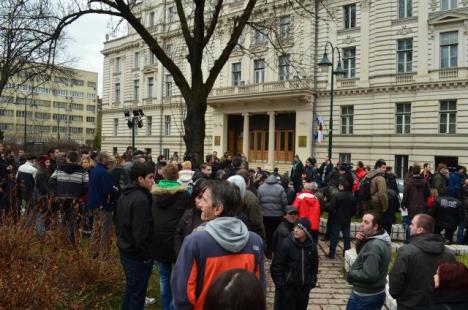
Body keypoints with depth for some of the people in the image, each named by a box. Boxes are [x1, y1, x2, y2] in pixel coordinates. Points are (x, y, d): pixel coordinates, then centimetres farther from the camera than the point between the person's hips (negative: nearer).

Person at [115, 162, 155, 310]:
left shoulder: (124, 195, 7)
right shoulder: (141, 199, -24)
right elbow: (141, 233, -26)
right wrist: (147, 254, -15)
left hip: (125, 250, 9)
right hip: (137, 254, -9)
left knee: (130, 288, 24)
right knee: (137, 293, 5)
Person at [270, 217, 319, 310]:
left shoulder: (312, 246, -1)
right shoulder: (286, 243, -15)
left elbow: (314, 266, 13)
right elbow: (276, 267, -12)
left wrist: (312, 282, 7)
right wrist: (280, 284, -13)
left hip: (304, 288, 5)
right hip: (287, 288, -4)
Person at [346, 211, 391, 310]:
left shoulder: (374, 245, -27)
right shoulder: (380, 239, 3)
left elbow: (369, 275, -31)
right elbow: (362, 254, 15)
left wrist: (351, 273, -15)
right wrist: (359, 242, -5)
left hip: (365, 296, -9)